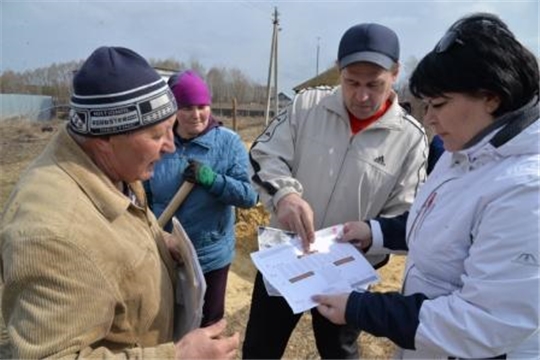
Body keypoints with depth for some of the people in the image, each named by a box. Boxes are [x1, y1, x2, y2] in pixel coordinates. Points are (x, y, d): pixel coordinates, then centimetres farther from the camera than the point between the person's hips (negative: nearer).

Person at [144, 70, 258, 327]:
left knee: (207, 324, 19)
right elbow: (144, 199, 5)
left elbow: (249, 196, -15)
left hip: (210, 256, -2)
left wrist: (212, 179, -28)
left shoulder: (228, 142, -10)